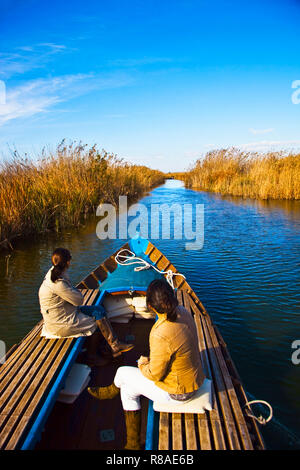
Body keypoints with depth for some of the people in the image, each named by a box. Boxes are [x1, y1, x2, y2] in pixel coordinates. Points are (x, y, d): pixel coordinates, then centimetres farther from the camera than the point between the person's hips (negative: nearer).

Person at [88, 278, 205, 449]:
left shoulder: (161, 336, -36)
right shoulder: (183, 313, -11)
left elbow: (155, 374, -22)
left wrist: (143, 365, -1)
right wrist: (151, 360, 7)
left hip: (178, 390, -8)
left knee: (123, 373, 8)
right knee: (128, 388, 20)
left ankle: (111, 390, 44)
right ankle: (133, 444, 37)